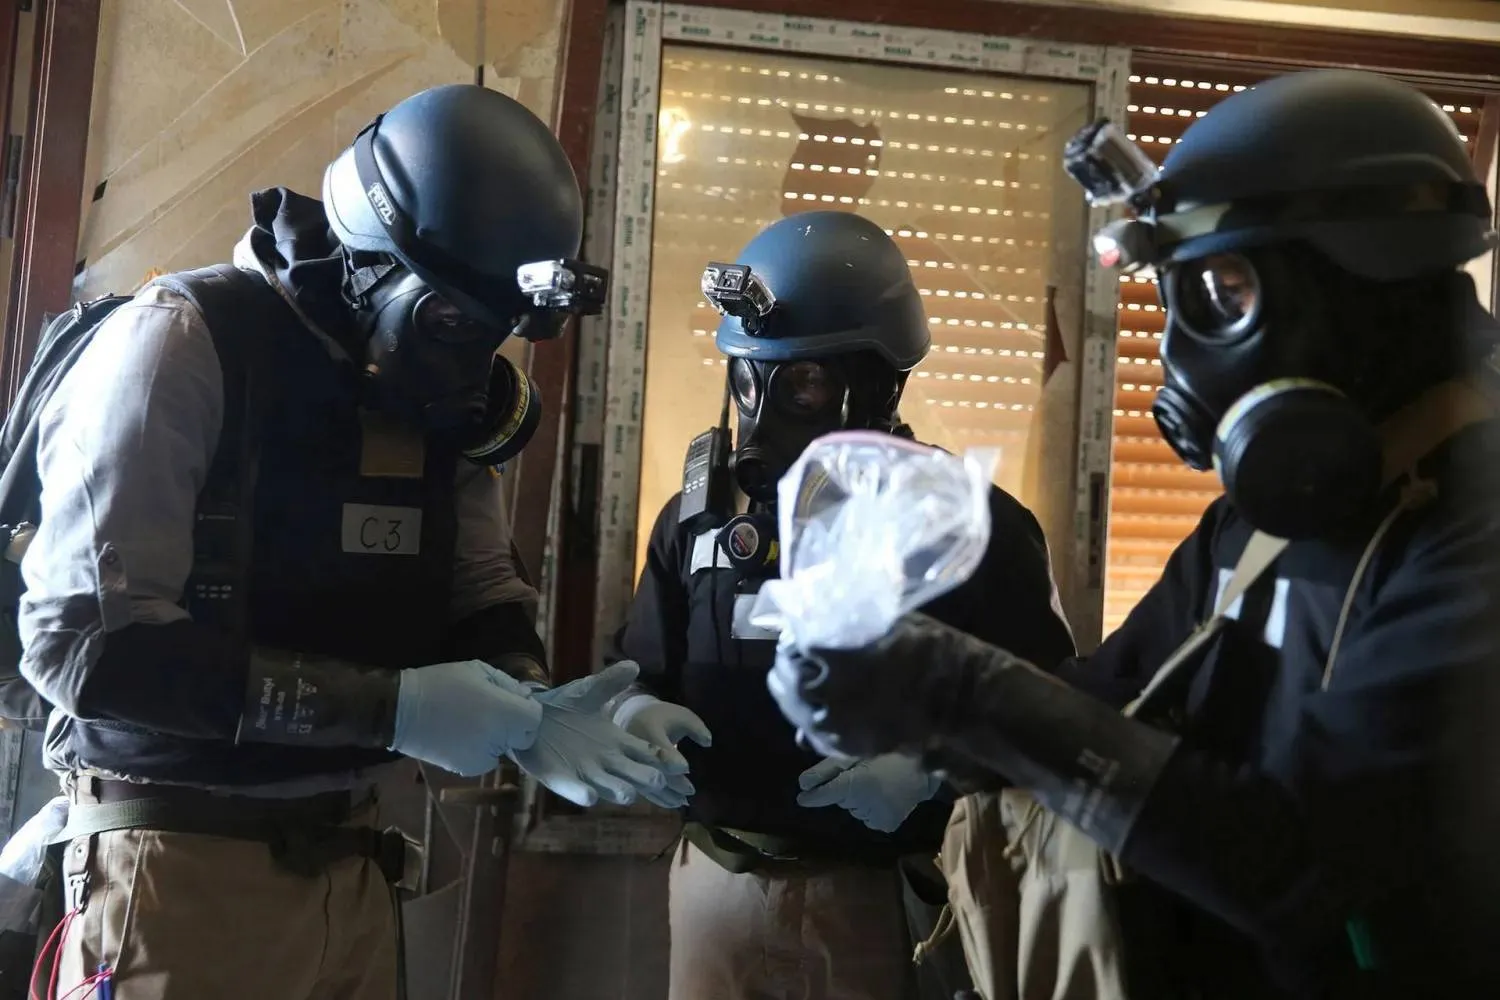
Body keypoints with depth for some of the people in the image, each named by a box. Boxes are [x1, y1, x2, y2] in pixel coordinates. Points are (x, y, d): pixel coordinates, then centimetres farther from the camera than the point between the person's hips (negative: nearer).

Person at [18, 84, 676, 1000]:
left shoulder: (452, 395, 4)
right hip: (187, 860, -6)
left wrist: (526, 709, -14)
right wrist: (389, 706, -25)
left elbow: (483, 599, 9)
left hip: (347, 855, 7)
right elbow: (85, 639, -22)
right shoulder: (183, 347, -16)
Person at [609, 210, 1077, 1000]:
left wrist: (933, 765, -23)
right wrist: (635, 713, -9)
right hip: (719, 883, 4)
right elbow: (640, 675, 13)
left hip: (885, 901, -3)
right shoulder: (699, 513, 5)